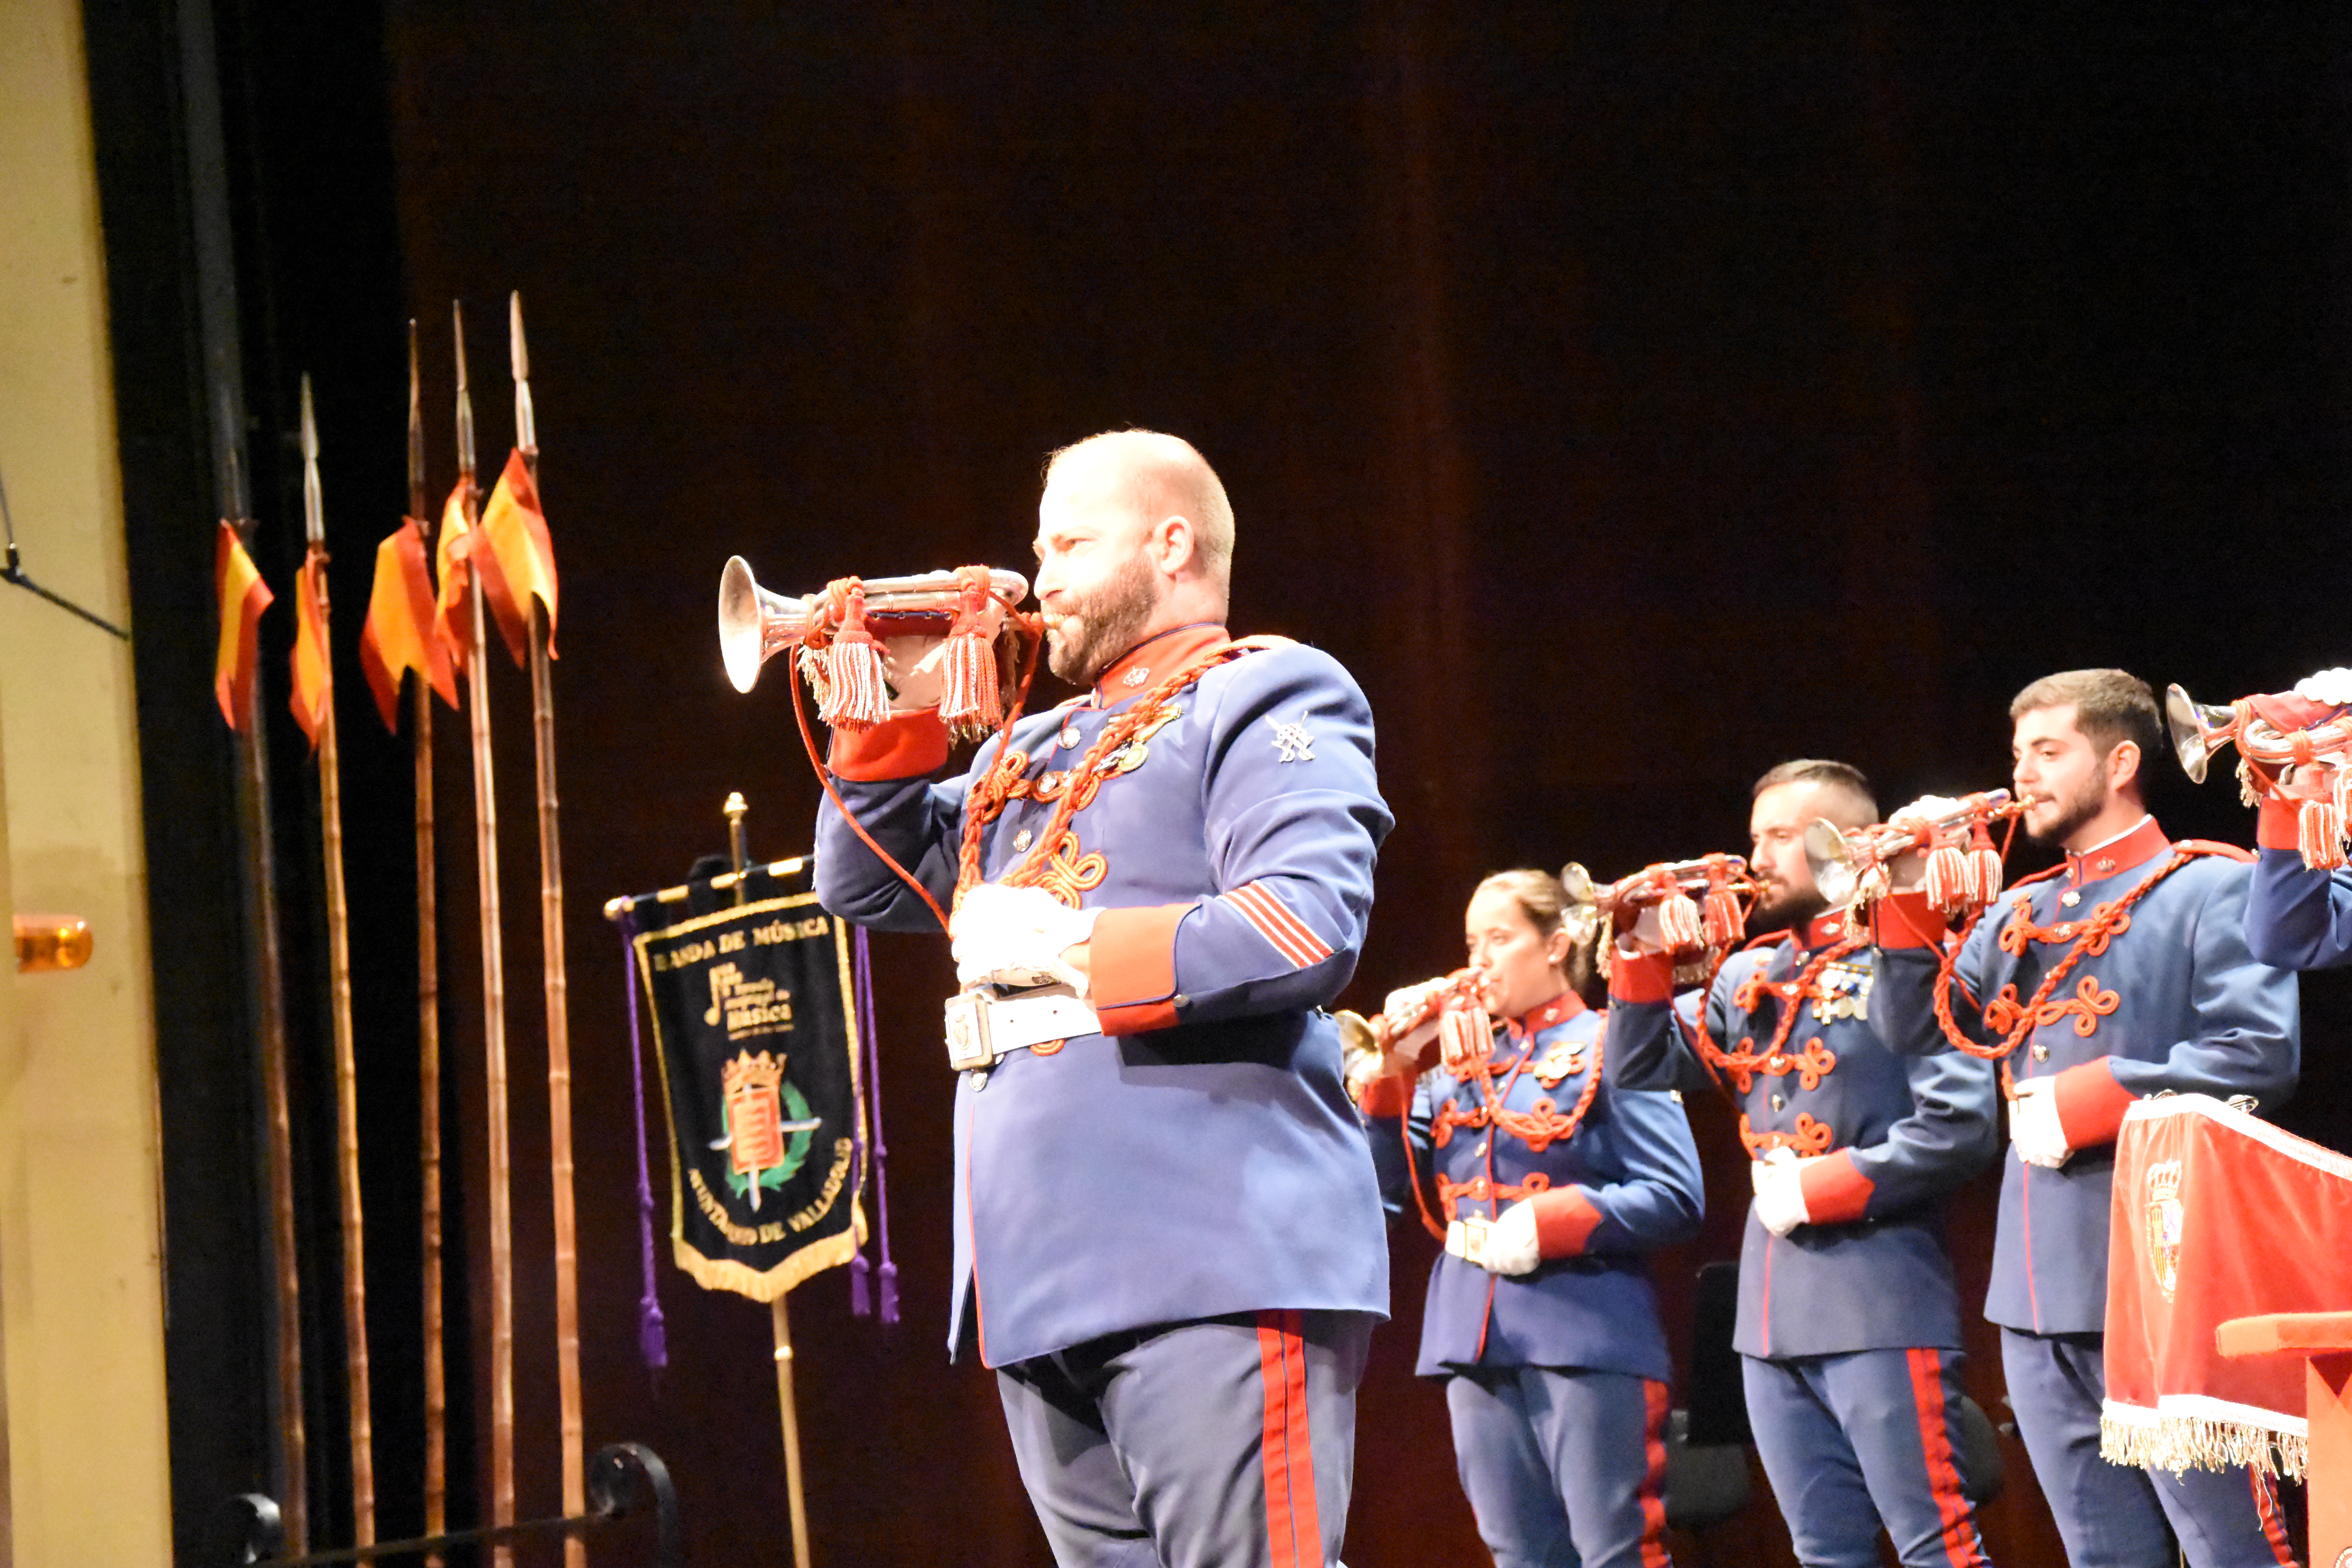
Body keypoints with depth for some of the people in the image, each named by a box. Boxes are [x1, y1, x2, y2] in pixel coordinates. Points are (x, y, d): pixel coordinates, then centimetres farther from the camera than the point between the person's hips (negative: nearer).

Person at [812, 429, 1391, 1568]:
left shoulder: (1267, 698, 2)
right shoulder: (1032, 749, 27)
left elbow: (1311, 925, -14)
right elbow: (864, 885, 27)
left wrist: (1063, 944, -13)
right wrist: (895, 713, 14)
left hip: (1212, 1266, -8)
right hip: (1046, 1290, 8)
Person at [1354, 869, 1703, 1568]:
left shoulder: (1608, 1048, -1)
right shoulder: (1461, 1062, 16)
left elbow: (1675, 1197, -8)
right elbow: (1391, 1188, 11)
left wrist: (1552, 1225, -17)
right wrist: (1392, 1067, 0)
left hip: (1585, 1333, -6)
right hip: (1476, 1344, 6)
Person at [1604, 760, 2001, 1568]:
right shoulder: (1748, 977, 16)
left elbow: (1960, 1124, -16)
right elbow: (1644, 1066, 18)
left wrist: (1818, 1189, -14)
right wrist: (1643, 959, 3)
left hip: (1879, 1301, -8)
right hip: (1776, 1311, 8)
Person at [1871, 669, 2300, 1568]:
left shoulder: (2210, 889, -3)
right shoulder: (2022, 914, 19)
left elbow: (2261, 1053, -14)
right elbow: (1923, 1027, 15)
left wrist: (2088, 1102, -15)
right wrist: (1911, 900, 3)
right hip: (2043, 1288, 7)